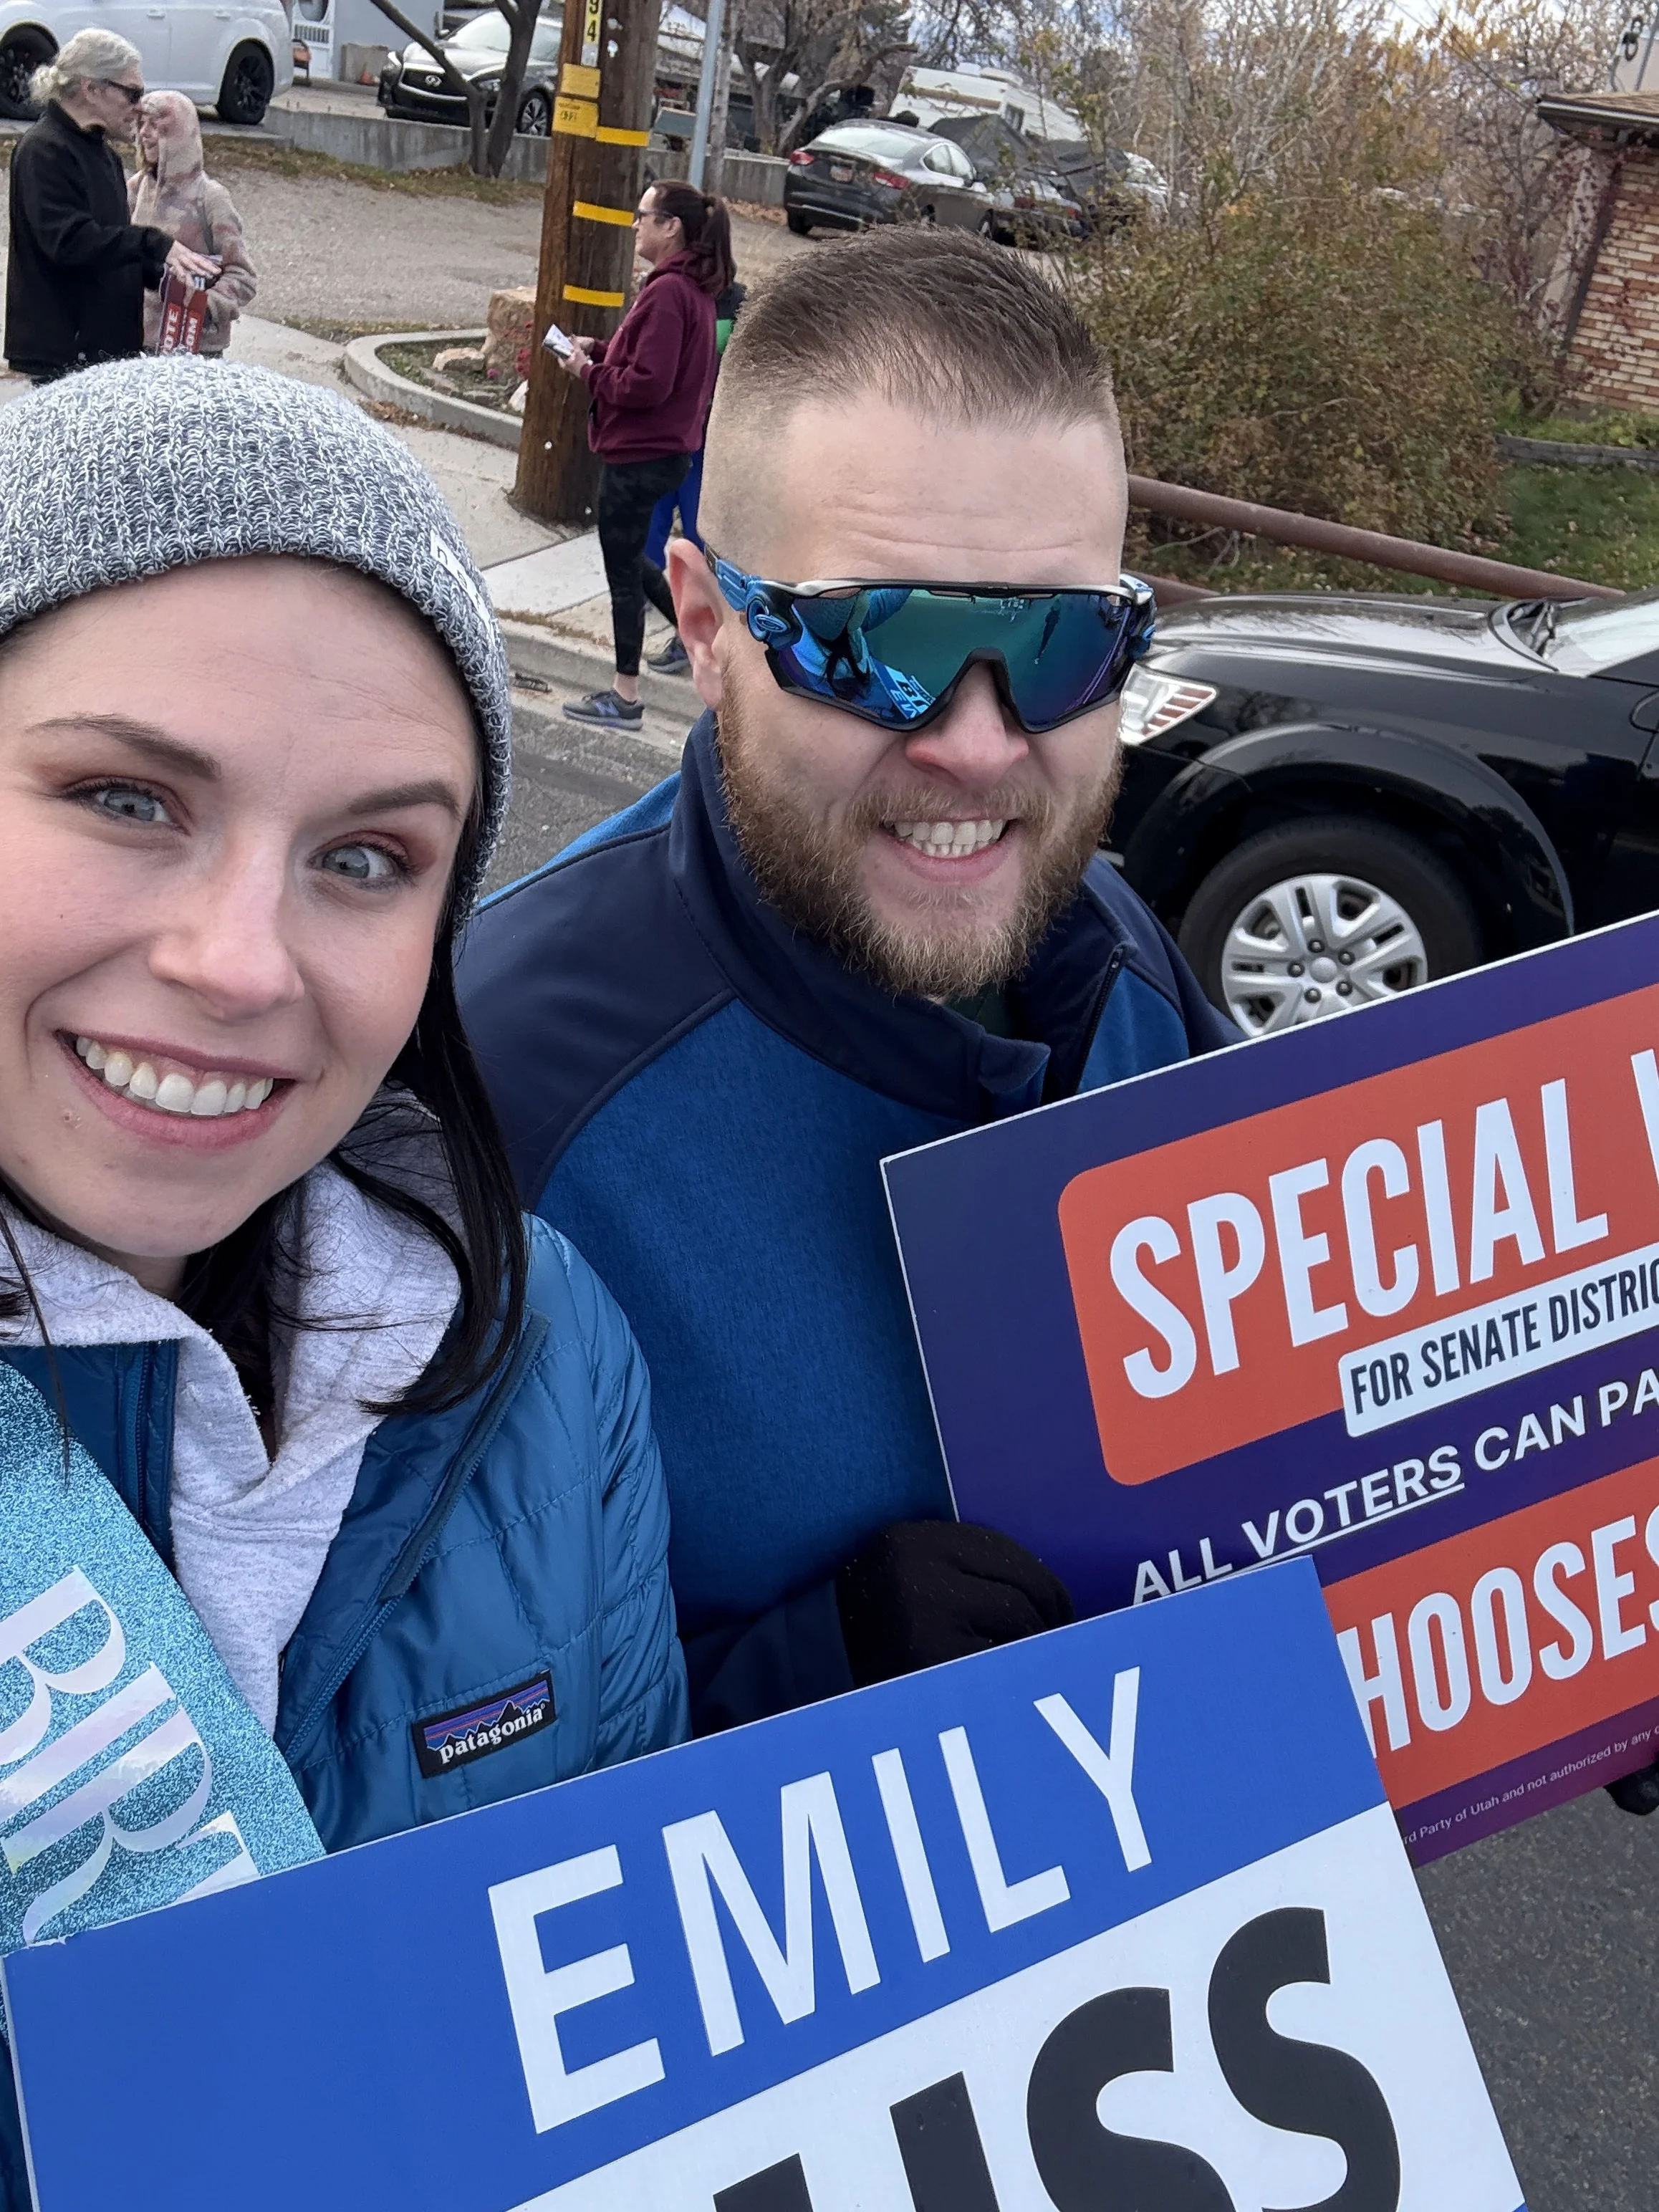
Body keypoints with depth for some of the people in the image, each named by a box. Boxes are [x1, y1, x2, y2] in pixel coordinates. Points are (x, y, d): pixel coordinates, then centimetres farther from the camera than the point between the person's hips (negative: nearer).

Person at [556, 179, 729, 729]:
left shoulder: (667, 292, -22)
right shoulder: (693, 287, 9)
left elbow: (647, 383, -26)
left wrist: (588, 372, -12)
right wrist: (599, 349, 4)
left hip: (639, 457, -10)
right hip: (666, 450, 10)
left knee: (624, 569, 3)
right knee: (629, 559, 23)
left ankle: (625, 697, 14)